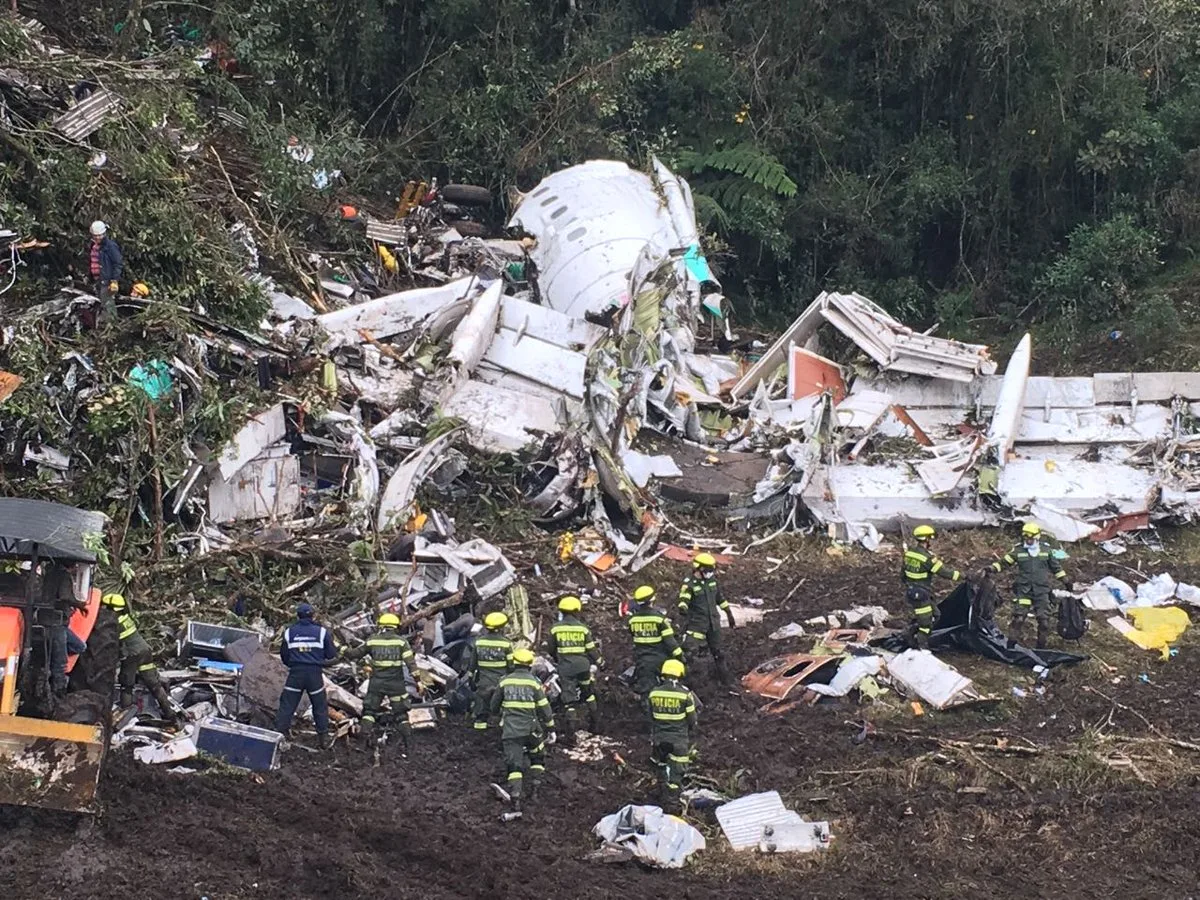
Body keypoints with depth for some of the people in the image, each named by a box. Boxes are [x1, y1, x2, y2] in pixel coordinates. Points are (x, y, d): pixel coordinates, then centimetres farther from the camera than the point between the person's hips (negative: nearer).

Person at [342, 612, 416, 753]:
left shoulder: (372, 641, 1)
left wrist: (345, 651, 29)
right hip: (396, 683, -1)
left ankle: (365, 738, 2)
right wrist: (418, 681, -6)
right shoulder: (401, 641, -3)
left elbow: (356, 653, 11)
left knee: (370, 711, 13)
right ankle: (407, 741, 6)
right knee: (400, 713, 11)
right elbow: (410, 662, -9)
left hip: (377, 683, 1)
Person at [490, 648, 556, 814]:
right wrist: (551, 729, 9)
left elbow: (494, 705, 15)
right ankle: (534, 791, 16)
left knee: (514, 766, 0)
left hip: (509, 731, 1)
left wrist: (498, 714, 38)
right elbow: (544, 708, -1)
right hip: (530, 730, -1)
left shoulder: (504, 681, 3)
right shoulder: (534, 683, -2)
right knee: (537, 758, 23)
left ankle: (515, 800, -12)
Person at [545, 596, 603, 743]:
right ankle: (593, 725, 27)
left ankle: (570, 732, -6)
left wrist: (557, 659, 27)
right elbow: (591, 649, 0)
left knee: (569, 699, 0)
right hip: (583, 667, 1)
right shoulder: (583, 628, -3)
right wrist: (599, 661, 17)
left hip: (565, 668, -1)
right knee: (588, 694, 22)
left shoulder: (555, 628, -3)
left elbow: (549, 648, 6)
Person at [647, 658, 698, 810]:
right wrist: (692, 739, 9)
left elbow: (652, 717, 8)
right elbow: (692, 719, -5)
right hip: (679, 739, -3)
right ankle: (672, 800, 5)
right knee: (676, 769, 4)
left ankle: (665, 795, 31)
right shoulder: (685, 694, -13)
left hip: (659, 737, 3)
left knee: (662, 766, 19)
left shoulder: (654, 692, -4)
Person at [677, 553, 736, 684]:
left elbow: (719, 598, 17)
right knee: (690, 651, -17)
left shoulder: (712, 580, 4)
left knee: (717, 652, 17)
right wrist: (682, 608, -52)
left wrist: (729, 613, 21)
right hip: (696, 623, -6)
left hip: (713, 622, 6)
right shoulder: (689, 584, -15)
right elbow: (684, 600, -28)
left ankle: (725, 680, 30)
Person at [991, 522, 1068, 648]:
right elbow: (1004, 561, 0)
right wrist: (991, 569, -14)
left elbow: (1055, 566, 17)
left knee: (1044, 619, 3)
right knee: (1018, 617, -10)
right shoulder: (1018, 550, 2)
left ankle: (1041, 645, 15)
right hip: (1023, 589, -2)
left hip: (1041, 590, 2)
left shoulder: (1046, 550, 8)